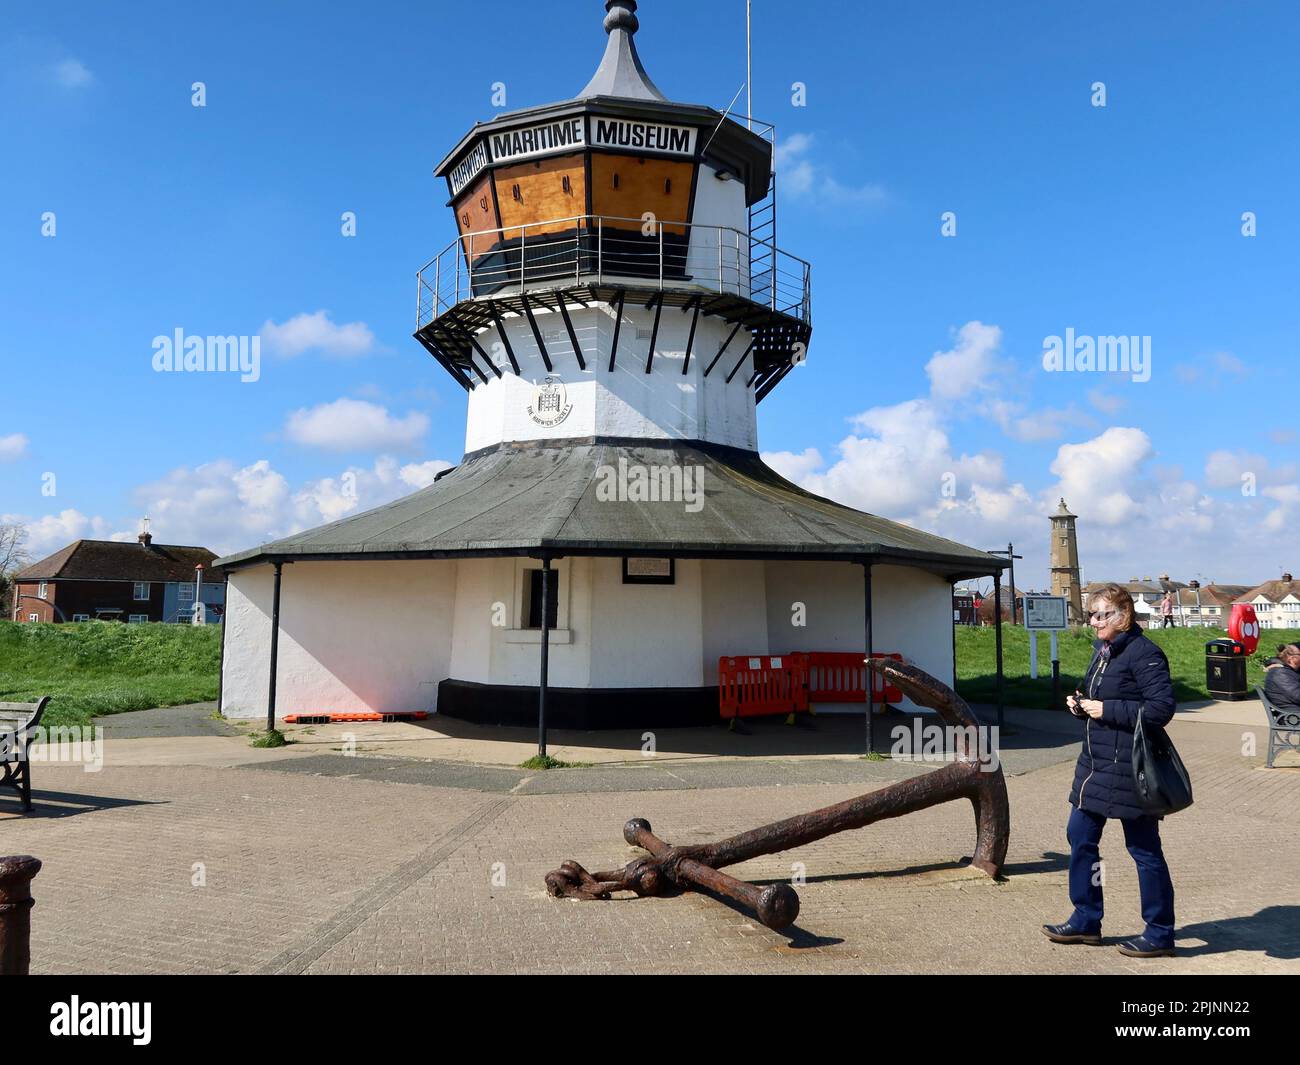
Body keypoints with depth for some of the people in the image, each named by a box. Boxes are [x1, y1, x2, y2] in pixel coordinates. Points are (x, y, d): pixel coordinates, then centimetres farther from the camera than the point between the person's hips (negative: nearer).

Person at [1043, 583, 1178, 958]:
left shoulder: (1144, 653, -16)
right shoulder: (1102, 650, 12)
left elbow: (1162, 708, -23)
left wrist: (1107, 710, -21)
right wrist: (1081, 704, 3)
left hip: (1129, 769, -9)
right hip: (1097, 762, 9)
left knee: (1144, 848, 4)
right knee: (1080, 837, 13)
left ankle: (1159, 935, 20)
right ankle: (1085, 921, 27)